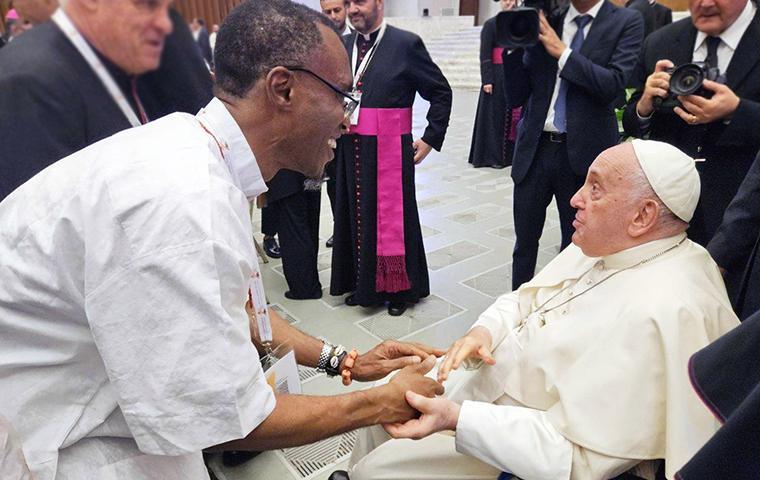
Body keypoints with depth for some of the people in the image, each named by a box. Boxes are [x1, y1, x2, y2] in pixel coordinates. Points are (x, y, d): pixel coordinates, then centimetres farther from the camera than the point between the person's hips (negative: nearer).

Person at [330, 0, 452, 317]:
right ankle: (364, 284, 32)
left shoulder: (406, 44, -7)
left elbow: (441, 93, -2)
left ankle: (400, 289, 25)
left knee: (392, 219, 6)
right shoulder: (344, 46, 8)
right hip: (351, 153, 5)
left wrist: (430, 139, -5)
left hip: (390, 153, -5)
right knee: (357, 218, 13)